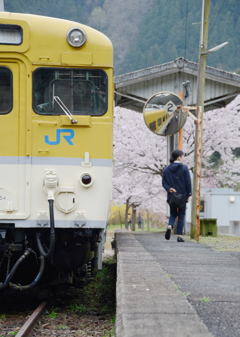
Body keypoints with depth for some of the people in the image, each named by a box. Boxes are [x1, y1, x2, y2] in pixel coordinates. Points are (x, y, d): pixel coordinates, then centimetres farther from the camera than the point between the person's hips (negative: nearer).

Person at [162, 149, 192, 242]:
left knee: (173, 214, 17)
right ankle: (179, 235, 2)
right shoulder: (184, 168, -8)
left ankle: (169, 226, -13)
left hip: (171, 196, 3)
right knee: (181, 215, 7)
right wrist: (189, 194, -2)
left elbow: (164, 182, 0)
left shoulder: (167, 169, 5)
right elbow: (188, 182, -9)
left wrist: (169, 189, -11)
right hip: (182, 196, -3)